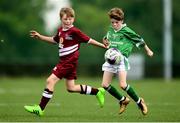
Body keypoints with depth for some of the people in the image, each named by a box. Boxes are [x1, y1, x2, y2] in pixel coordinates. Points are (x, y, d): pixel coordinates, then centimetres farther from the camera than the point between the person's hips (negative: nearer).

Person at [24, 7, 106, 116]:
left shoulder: (74, 31, -14)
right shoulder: (61, 30, 11)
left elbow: (88, 40, -8)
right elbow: (54, 40, 28)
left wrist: (103, 45, -5)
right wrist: (40, 36, 21)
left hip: (69, 62, -9)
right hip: (64, 61, 9)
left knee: (51, 81, -12)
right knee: (71, 88, 14)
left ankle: (40, 108, -9)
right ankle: (98, 92, 26)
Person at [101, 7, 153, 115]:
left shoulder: (126, 31, -4)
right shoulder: (110, 30, 12)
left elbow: (139, 40, 7)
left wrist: (148, 50, 18)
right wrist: (105, 41, 10)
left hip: (122, 58, -6)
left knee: (123, 84, -18)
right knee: (105, 85, 0)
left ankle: (139, 101, 2)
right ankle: (123, 100, 19)